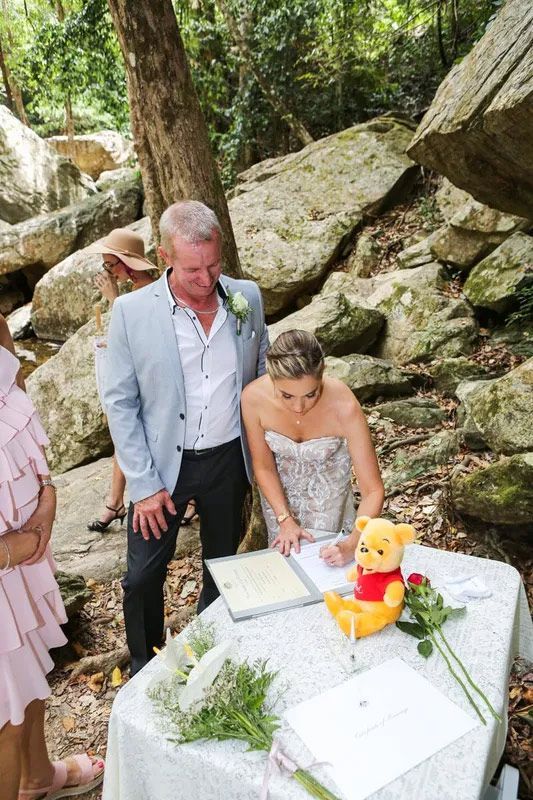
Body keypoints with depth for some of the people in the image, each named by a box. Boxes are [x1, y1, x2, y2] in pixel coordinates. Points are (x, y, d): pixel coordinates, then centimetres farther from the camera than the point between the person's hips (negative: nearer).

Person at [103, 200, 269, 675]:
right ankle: (144, 668, 39)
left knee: (223, 566, 20)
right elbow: (120, 403, -9)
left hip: (229, 459, 3)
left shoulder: (247, 297, -6)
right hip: (161, 463, -2)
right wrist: (143, 484, -11)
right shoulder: (131, 311, -15)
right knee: (143, 577, 10)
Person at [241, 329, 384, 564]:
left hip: (327, 491, -1)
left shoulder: (344, 406, -38)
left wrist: (351, 545, -42)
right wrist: (285, 519, -19)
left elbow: (373, 490, -30)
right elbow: (263, 466, -14)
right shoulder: (253, 397, -32)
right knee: (283, 552, 25)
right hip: (278, 491, 2)